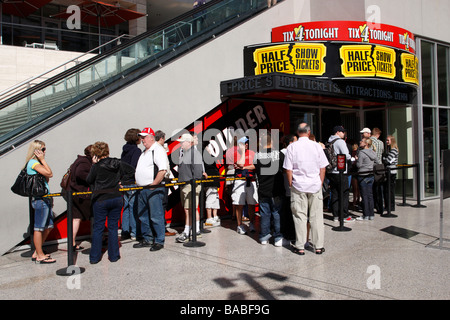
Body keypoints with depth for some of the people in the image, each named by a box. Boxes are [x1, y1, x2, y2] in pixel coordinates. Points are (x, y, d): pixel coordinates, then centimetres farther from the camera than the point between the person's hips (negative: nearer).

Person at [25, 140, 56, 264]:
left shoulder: (37, 163, 19)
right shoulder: (33, 163, -11)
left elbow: (46, 179, 18)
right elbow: (50, 173, -20)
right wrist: (43, 160, -12)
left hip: (45, 198, 10)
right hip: (40, 199, -10)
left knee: (48, 227, 13)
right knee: (39, 228, -3)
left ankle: (36, 253, 22)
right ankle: (40, 256, 4)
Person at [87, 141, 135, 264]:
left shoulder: (97, 166, -10)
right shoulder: (117, 163, 2)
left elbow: (89, 180, 3)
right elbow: (131, 170, 9)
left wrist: (93, 165, 4)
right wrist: (122, 181, 6)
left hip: (100, 200, -3)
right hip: (117, 198, 3)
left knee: (98, 228, 7)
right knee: (113, 227, 11)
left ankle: (94, 257, 13)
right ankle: (113, 255, 14)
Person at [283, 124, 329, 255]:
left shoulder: (292, 147, -5)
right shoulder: (316, 146, -1)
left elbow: (288, 170, -4)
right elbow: (322, 168, 2)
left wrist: (291, 185, 7)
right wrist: (320, 184, 12)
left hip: (298, 186, -1)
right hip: (315, 185, 1)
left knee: (299, 216, 5)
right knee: (316, 216, 7)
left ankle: (300, 247, 10)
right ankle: (318, 246, 13)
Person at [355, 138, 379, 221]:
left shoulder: (361, 153, -15)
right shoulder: (373, 152, 7)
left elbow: (358, 165, -13)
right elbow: (376, 162, 17)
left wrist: (357, 159, 4)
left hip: (363, 176, -7)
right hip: (371, 175, 7)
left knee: (364, 196, -1)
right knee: (370, 195, 10)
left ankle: (366, 215, 4)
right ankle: (371, 215, 14)